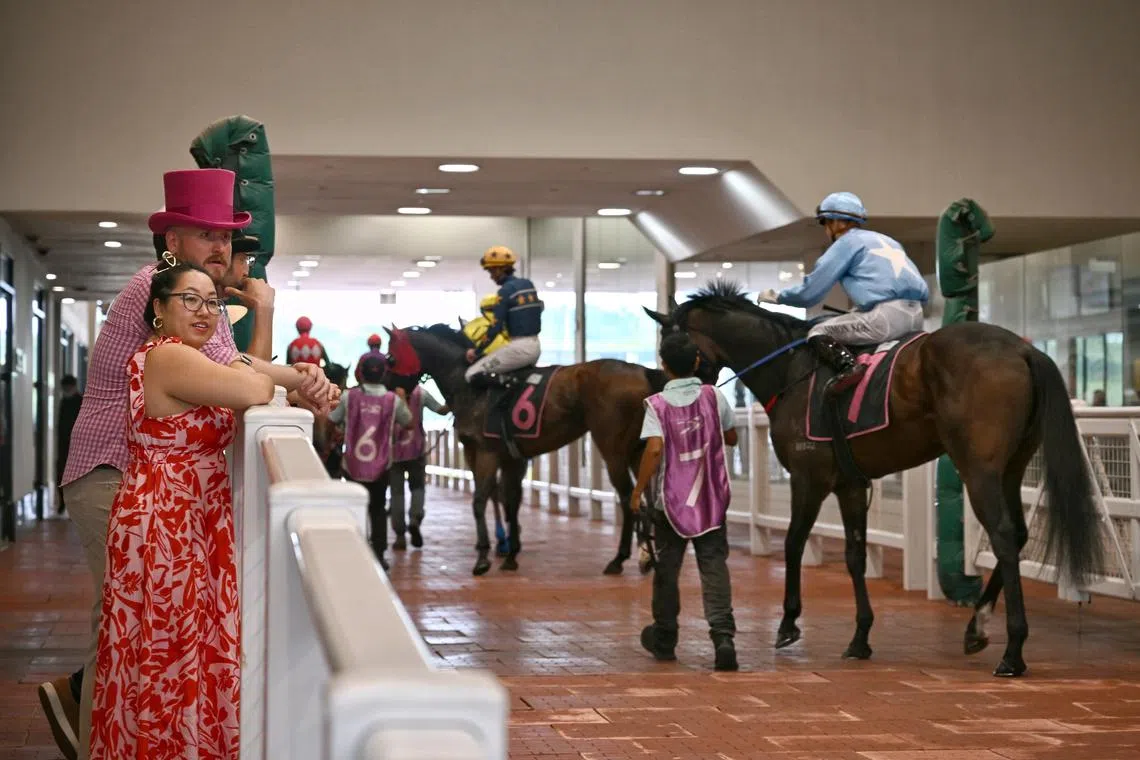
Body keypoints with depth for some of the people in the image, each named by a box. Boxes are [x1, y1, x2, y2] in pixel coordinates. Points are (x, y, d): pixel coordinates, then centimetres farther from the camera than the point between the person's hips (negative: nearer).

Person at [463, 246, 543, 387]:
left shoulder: (506, 290, -12)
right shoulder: (529, 285, 12)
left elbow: (496, 327, -15)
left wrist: (477, 352, -5)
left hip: (519, 347, -9)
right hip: (536, 346, 9)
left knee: (473, 375, -5)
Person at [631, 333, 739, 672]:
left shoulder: (657, 405, -10)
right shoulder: (714, 396, -2)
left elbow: (654, 449, -21)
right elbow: (731, 437, 10)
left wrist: (638, 490, -13)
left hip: (671, 500, -1)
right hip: (712, 498, 1)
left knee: (666, 568, 13)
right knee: (714, 566, -1)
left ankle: (664, 639, 26)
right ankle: (723, 635, -19)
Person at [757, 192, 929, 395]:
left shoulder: (846, 242, 5)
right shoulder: (887, 240, 26)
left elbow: (809, 293, 3)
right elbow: (924, 292, 23)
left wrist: (777, 297, 21)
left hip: (886, 317, -8)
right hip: (916, 316, 8)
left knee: (817, 332, 2)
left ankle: (847, 365, -25)